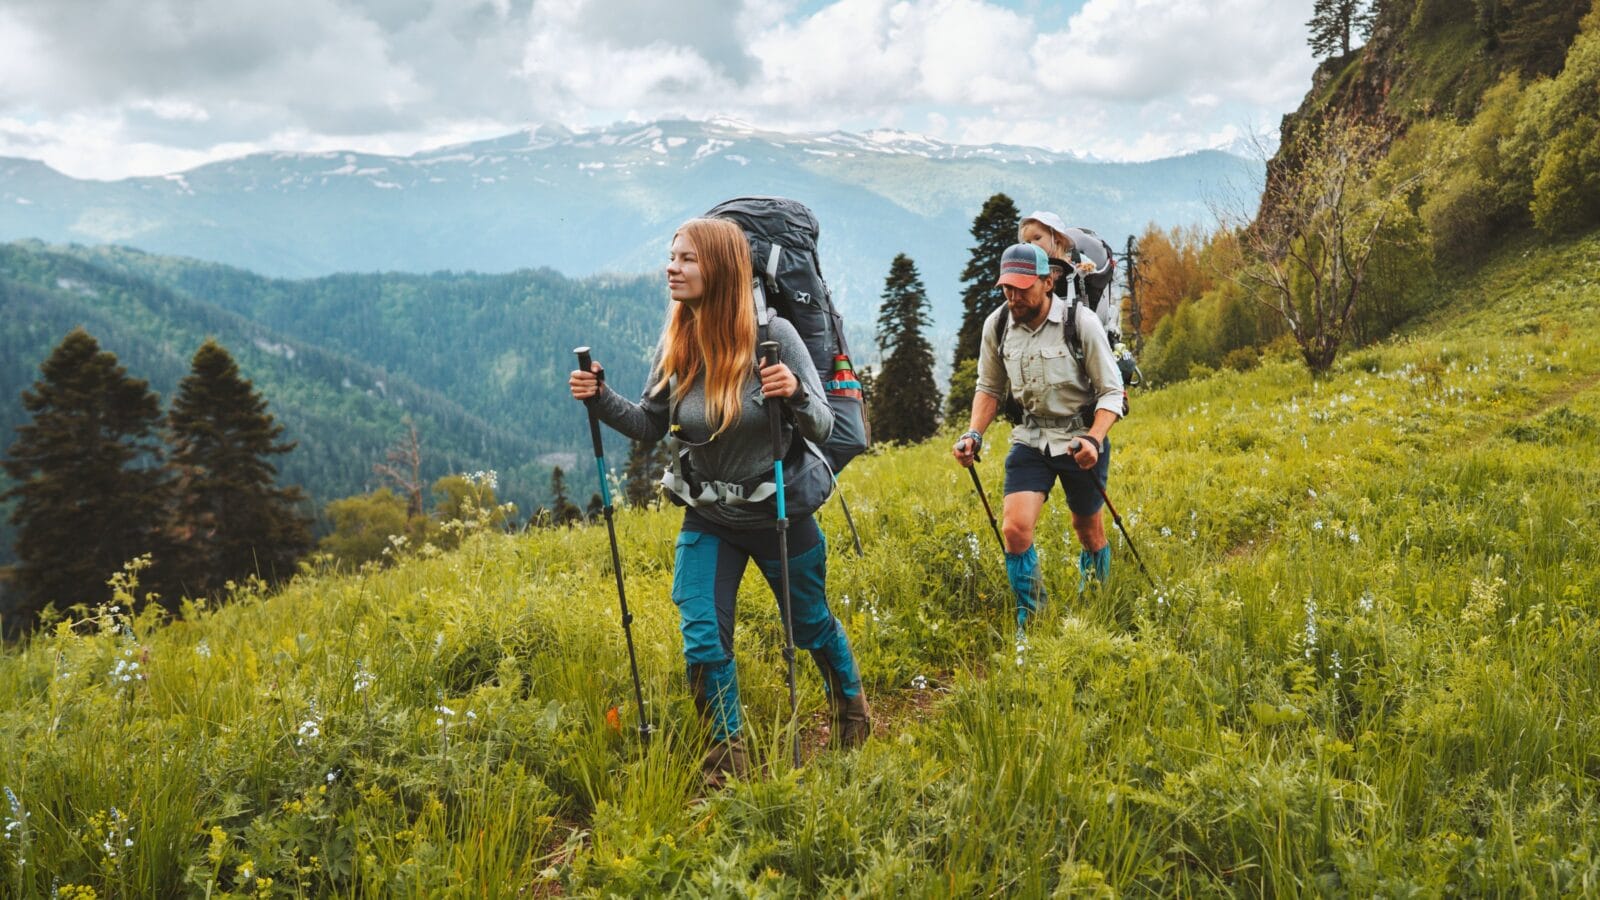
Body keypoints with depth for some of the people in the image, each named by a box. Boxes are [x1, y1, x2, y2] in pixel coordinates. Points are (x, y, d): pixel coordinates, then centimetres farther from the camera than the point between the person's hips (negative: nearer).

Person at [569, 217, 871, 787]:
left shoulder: (772, 334, -19)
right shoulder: (676, 344, -7)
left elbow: (822, 426, -17)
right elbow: (650, 426, 4)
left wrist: (795, 395, -37)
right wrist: (600, 400, -13)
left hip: (781, 513, -3)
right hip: (707, 519, 3)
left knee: (811, 624, 18)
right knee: (702, 640, -5)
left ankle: (852, 706, 48)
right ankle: (727, 755, 19)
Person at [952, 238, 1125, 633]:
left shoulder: (1081, 322, -18)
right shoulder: (996, 325, -8)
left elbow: (1111, 392, -13)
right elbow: (989, 388, 8)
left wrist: (1094, 439, -29)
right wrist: (974, 433, -8)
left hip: (1082, 437, -2)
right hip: (1031, 438, 2)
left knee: (1087, 528, 17)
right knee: (1015, 529, -15)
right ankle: (1029, 617, 6)